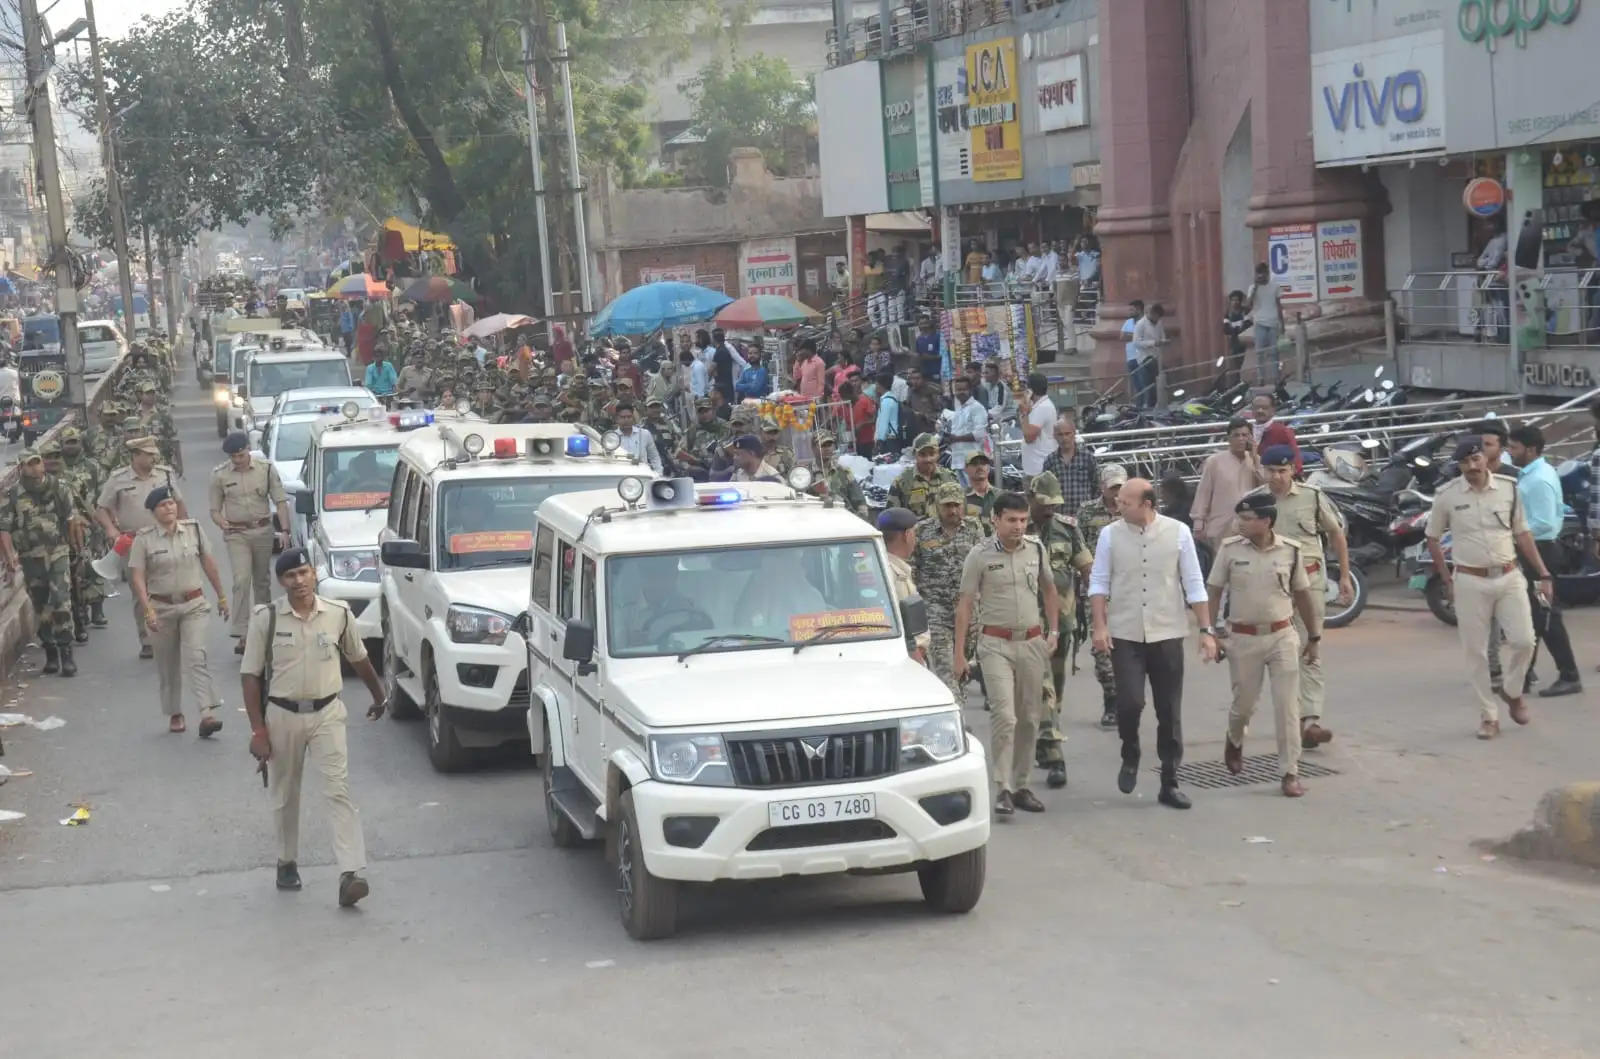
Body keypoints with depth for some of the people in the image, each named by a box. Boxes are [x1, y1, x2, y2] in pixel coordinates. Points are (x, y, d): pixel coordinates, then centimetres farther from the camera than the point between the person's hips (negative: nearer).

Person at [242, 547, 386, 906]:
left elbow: (359, 659, 14)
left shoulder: (338, 613, -3)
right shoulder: (266, 618, -8)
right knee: (285, 795, 14)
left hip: (327, 714, 0)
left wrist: (378, 697, 26)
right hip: (283, 716, 0)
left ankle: (351, 874, -18)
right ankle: (287, 863, 34)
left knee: (339, 791, -10)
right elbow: (250, 675, -4)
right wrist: (258, 731, -9)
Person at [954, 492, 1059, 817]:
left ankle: (1021, 786, 18)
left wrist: (1053, 631, 11)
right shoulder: (980, 556, -6)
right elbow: (965, 604, -3)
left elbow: (1048, 589, 20)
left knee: (1028, 718, 8)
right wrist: (959, 653, -6)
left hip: (1032, 642, 4)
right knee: (1004, 716, -15)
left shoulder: (1036, 549, 5)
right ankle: (1003, 789, -11)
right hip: (995, 643, -4)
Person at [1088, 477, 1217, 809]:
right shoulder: (1110, 535, -1)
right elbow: (1098, 582, 3)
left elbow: (1194, 585, 2)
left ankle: (1169, 783, 17)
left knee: (1170, 713, 5)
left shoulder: (1178, 533, -2)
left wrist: (1206, 630, -2)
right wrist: (1100, 626, -7)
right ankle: (1130, 757, 15)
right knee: (1129, 701, -15)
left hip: (1167, 635, 1)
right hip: (1125, 635, -1)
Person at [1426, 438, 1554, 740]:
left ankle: (1512, 691, 22)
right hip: (1470, 582, -1)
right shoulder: (1447, 496, -5)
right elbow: (1432, 539, 5)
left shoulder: (1508, 489, 1)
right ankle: (1488, 715, 13)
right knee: (1476, 652, 2)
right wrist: (1448, 581, 1)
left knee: (1523, 640, -6)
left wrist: (1543, 574, 6)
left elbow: (1522, 534, 8)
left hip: (1509, 578, 2)